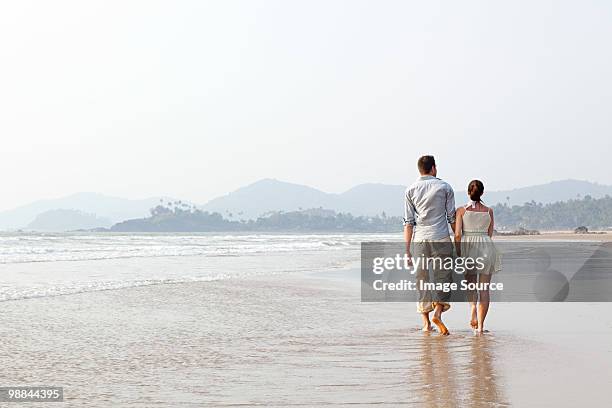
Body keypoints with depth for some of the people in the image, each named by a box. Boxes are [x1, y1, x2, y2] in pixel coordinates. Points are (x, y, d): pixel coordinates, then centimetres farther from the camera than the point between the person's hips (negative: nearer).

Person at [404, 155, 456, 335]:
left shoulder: (410, 190, 6)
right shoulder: (445, 187, 3)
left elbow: (408, 222, 3)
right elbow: (452, 217, 2)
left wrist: (407, 250, 4)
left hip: (419, 241, 2)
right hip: (441, 239, -2)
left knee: (422, 280, 8)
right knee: (443, 277, 4)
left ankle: (426, 322, 9)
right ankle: (438, 312, -16)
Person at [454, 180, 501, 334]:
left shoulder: (461, 210, -4)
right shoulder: (489, 211, 2)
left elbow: (457, 234, -8)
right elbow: (490, 233, 8)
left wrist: (458, 254, -2)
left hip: (467, 246, 0)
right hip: (486, 248, 0)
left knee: (470, 283, 21)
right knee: (484, 288, 4)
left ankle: (473, 309, -4)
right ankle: (480, 325, 0)